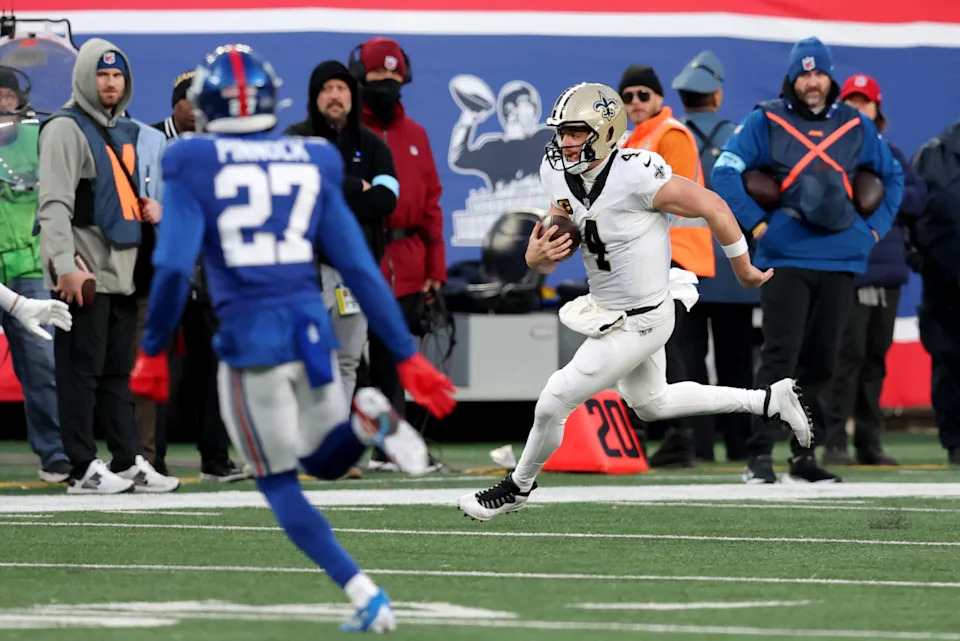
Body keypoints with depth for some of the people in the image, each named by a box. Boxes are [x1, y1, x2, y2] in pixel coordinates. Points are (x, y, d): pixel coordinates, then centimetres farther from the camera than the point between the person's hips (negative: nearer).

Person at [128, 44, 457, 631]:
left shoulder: (195, 168, -4)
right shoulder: (312, 164, 7)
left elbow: (174, 268, -13)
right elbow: (360, 268, 5)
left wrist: (153, 352, -1)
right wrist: (407, 356, 7)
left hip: (250, 340, -3)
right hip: (313, 329, 4)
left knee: (280, 485, 11)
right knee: (326, 461, 23)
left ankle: (367, 597, -3)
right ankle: (367, 422, -13)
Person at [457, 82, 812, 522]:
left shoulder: (634, 176, -30)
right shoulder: (562, 176, -6)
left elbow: (713, 207, -22)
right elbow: (539, 259, 1)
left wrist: (743, 269, -10)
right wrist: (541, 254, -24)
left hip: (638, 322, -9)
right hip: (608, 311, 9)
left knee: (554, 403, -3)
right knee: (649, 403, 28)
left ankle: (517, 487, 24)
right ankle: (771, 401, 36)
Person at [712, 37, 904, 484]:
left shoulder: (855, 126, 12)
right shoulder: (766, 122, 2)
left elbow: (892, 175, 23)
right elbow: (725, 171, -4)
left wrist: (876, 226, 12)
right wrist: (755, 223, -9)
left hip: (841, 260, 4)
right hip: (784, 259, -4)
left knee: (820, 362, 7)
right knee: (780, 357, -11)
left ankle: (804, 456, 14)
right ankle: (759, 455, -11)